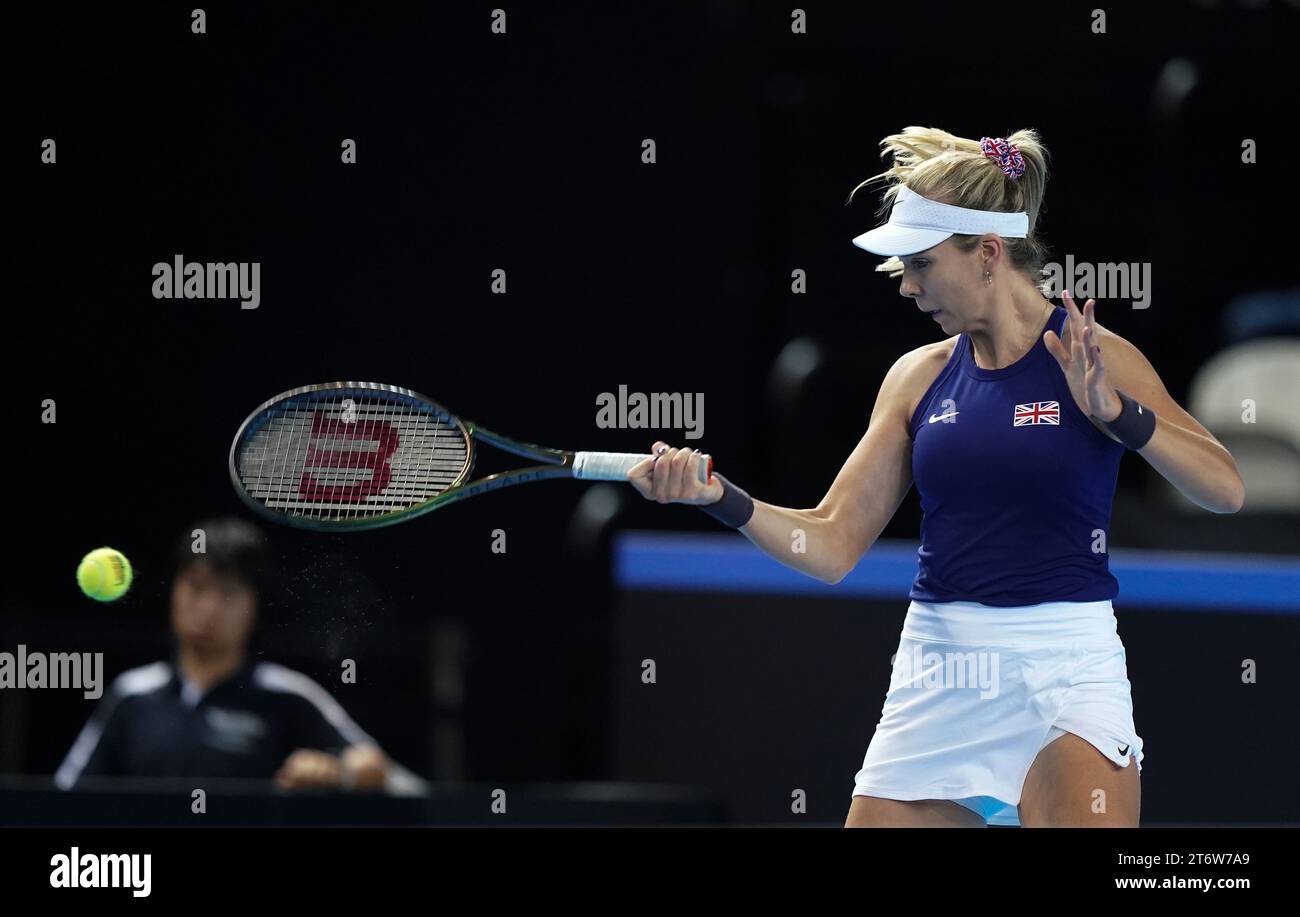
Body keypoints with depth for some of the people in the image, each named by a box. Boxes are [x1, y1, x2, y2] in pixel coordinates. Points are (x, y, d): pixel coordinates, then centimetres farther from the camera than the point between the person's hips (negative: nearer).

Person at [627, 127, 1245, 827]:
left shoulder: (1092, 360, -3)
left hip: (1064, 670, -4)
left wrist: (1115, 412, -22)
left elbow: (1225, 490, -10)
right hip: (937, 680, 4)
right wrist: (720, 499, -8)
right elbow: (832, 545, 7)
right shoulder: (919, 378, 9)